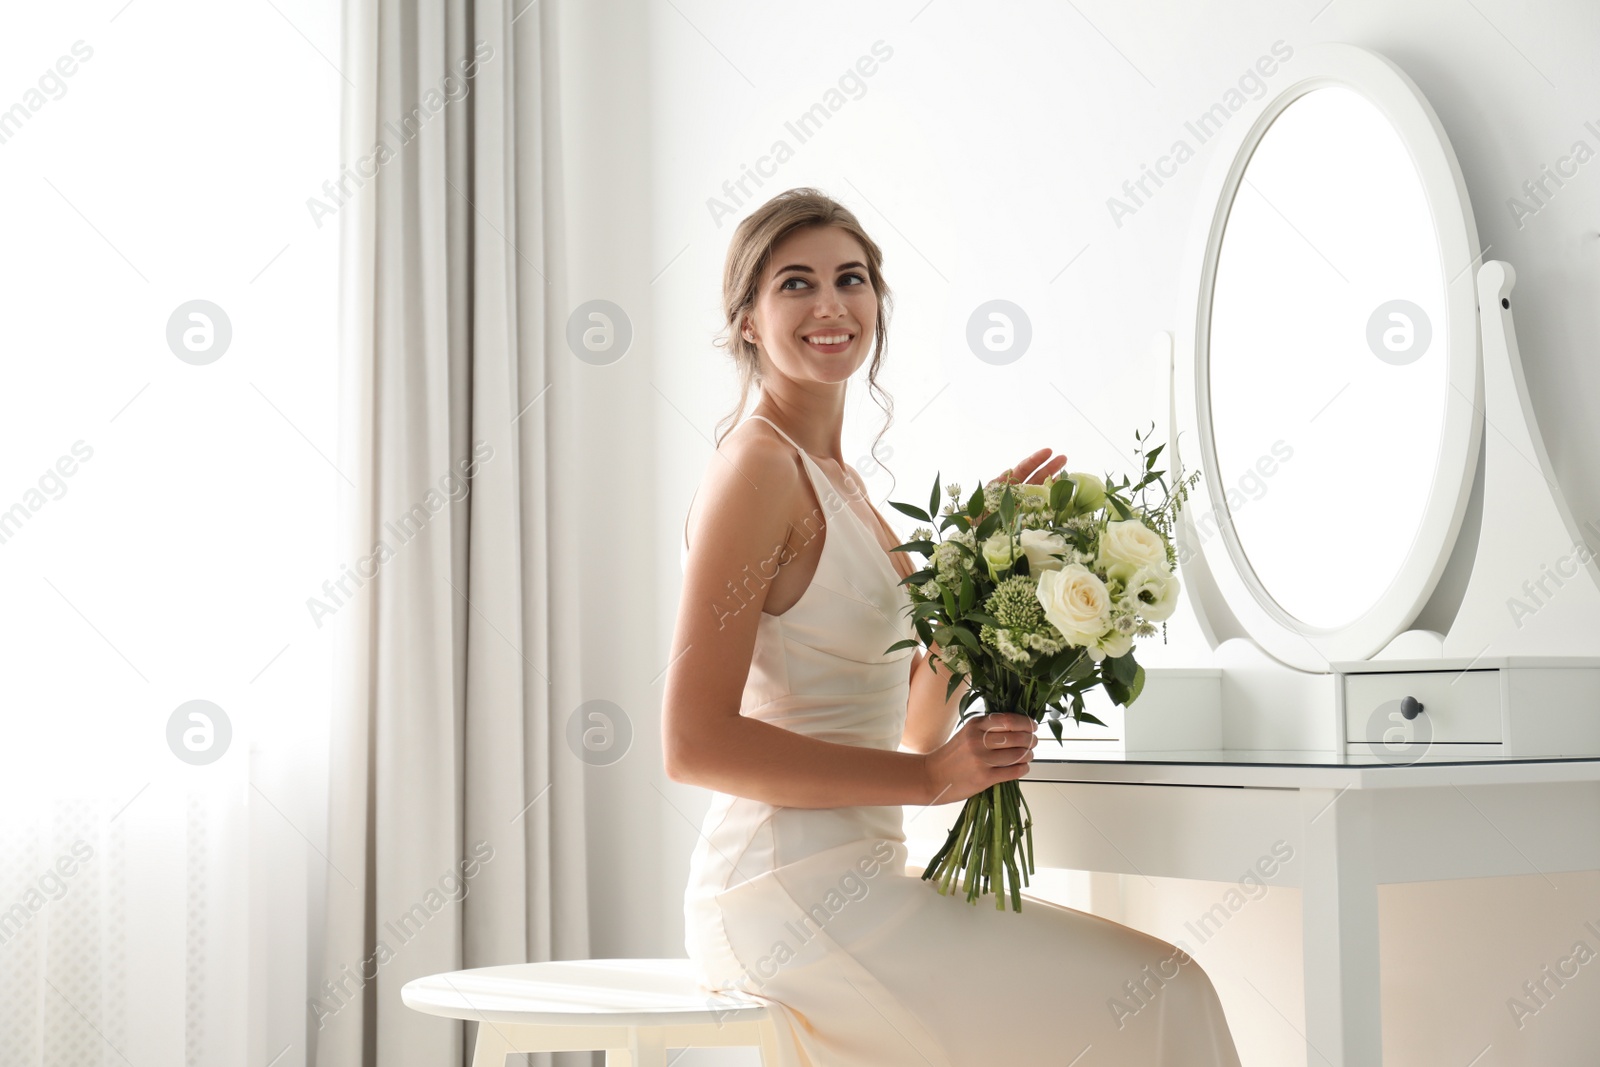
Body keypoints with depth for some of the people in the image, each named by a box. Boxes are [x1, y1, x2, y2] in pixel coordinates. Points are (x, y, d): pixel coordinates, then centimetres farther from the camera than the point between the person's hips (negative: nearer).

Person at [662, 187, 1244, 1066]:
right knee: (1156, 997, -9)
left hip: (856, 881, 9)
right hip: (790, 891, -9)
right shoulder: (759, 465, -11)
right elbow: (694, 743, -18)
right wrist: (929, 776, -19)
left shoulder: (840, 480, 16)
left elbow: (916, 728, 17)